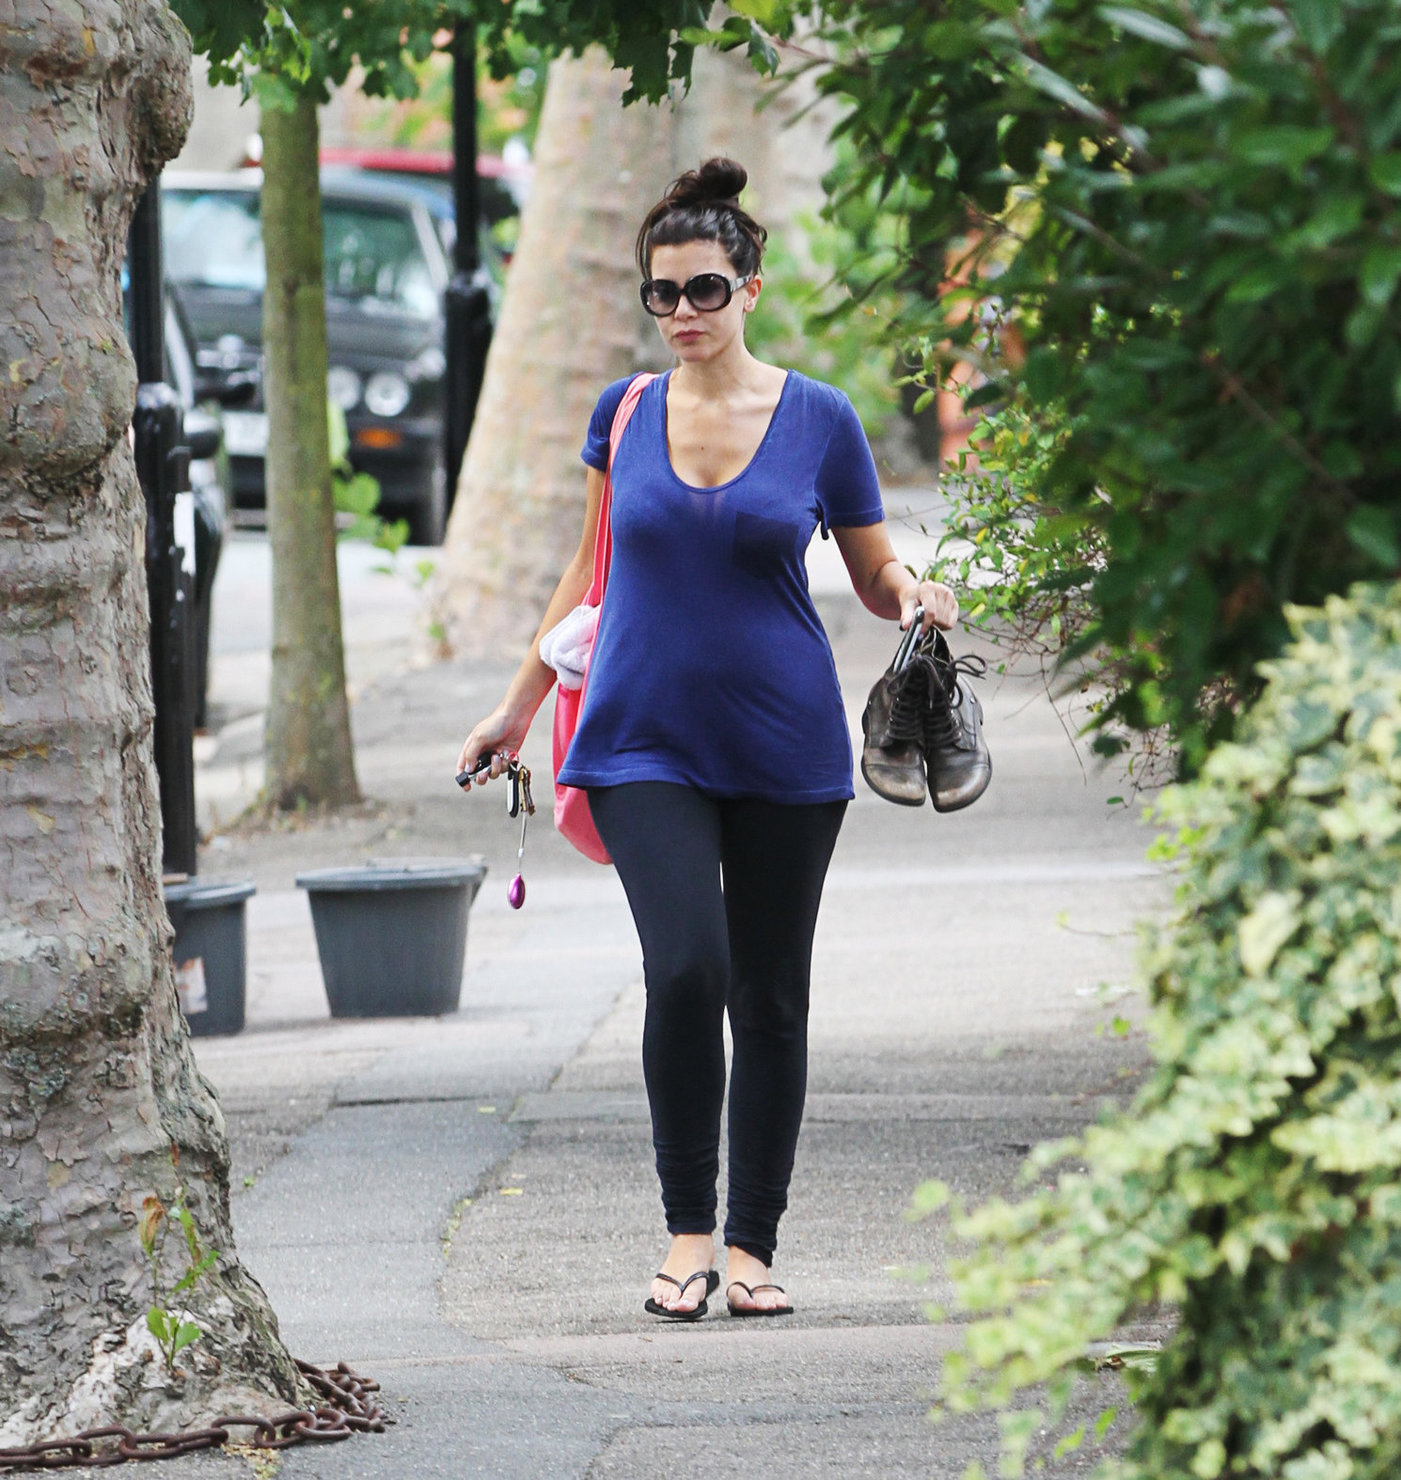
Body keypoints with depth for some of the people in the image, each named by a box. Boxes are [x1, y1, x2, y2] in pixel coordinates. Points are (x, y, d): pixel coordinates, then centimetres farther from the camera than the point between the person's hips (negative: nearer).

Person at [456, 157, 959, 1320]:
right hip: (645, 740, 0)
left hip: (785, 745, 0)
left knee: (770, 996, 4)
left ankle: (752, 1245, 15)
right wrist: (519, 707, 20)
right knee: (686, 966, -18)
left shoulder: (819, 418, 1)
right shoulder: (624, 412, 6)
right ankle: (687, 1231, -6)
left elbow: (877, 573, 7)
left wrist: (921, 600, -16)